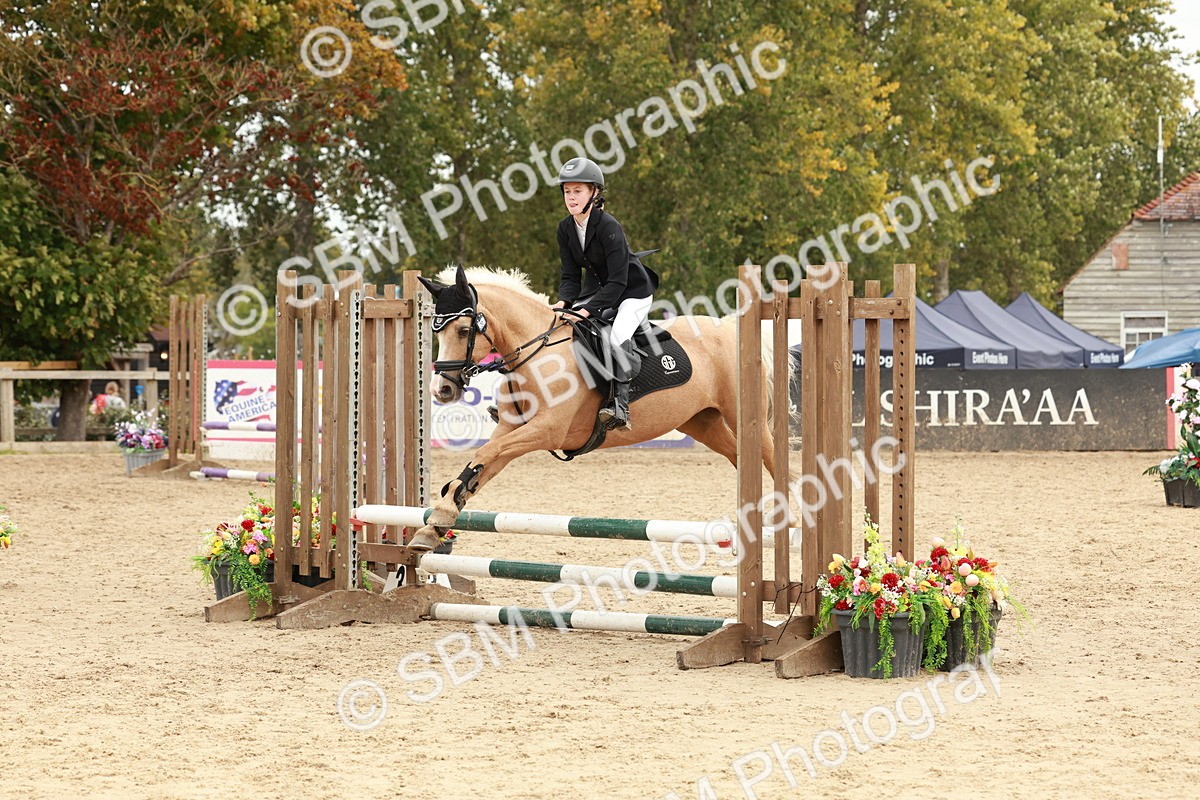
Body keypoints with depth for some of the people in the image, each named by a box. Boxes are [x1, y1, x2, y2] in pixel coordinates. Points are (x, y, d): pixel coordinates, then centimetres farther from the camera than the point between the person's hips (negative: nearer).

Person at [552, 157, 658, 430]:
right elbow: (570, 275, -1)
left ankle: (620, 402, -26)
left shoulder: (608, 226, -26)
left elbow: (617, 281, -28)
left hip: (633, 291, -8)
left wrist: (588, 310, -35)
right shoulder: (566, 229, -4)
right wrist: (564, 302, -23)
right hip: (597, 289, 8)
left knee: (618, 336, -32)